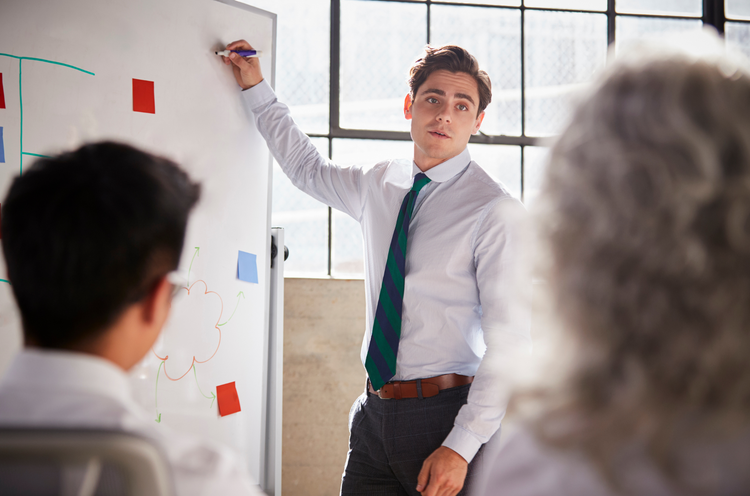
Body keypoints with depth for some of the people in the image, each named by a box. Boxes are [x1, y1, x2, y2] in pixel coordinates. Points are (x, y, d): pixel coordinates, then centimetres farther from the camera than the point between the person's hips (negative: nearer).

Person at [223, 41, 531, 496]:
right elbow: (308, 169, 30)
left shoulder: (497, 211, -11)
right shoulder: (379, 185, 9)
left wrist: (461, 447, -19)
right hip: (374, 415, 5)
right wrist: (256, 89, 28)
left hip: (444, 416, -5)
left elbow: (509, 343, -14)